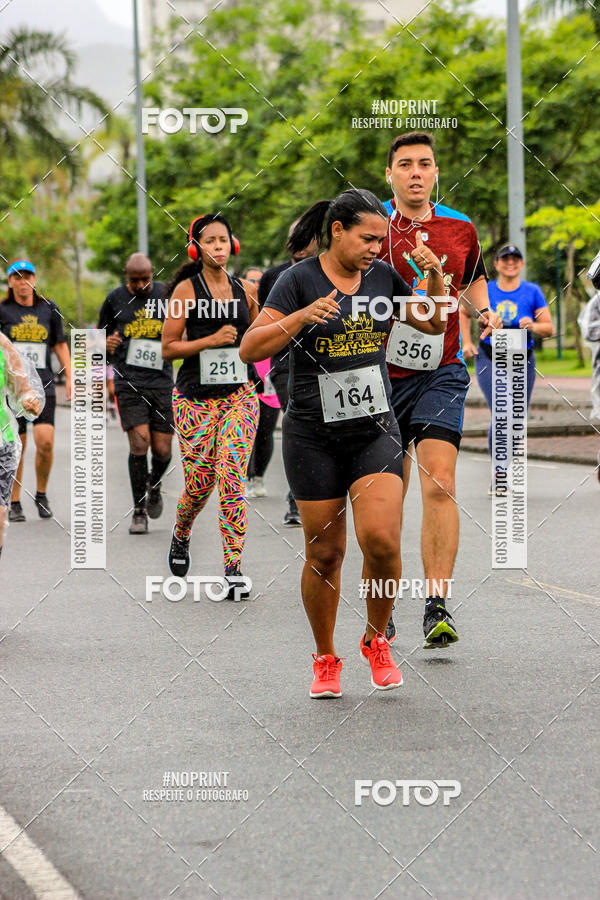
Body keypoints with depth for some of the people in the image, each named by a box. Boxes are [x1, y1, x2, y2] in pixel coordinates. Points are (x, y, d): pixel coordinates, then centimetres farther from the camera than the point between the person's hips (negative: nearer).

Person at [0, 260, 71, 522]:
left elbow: (61, 346, 17)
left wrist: (70, 379, 10)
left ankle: (41, 495, 9)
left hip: (43, 384, 1)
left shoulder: (49, 309, 10)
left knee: (45, 441, -12)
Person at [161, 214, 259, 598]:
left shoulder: (245, 289, 10)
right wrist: (212, 340, -14)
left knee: (232, 477, -12)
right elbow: (169, 348, -4)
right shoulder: (187, 290, -1)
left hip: (239, 394, 2)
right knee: (199, 482, -1)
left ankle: (234, 569, -10)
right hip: (196, 397, -2)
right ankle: (181, 537, 33)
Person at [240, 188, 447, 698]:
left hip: (376, 431, 2)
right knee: (324, 553, 3)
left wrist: (435, 278, -1)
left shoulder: (383, 277, 5)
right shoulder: (300, 281, -7)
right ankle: (326, 660, 23)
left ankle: (376, 641, 9)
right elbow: (250, 350, -13)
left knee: (381, 540, -16)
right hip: (314, 436, -2)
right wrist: (301, 317, -28)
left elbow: (435, 325, 17)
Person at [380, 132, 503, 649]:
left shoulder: (460, 228, 7)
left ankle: (437, 607, -17)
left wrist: (483, 310, 8)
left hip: (440, 372, 0)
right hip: (379, 373, 0)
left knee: (439, 484, -17)